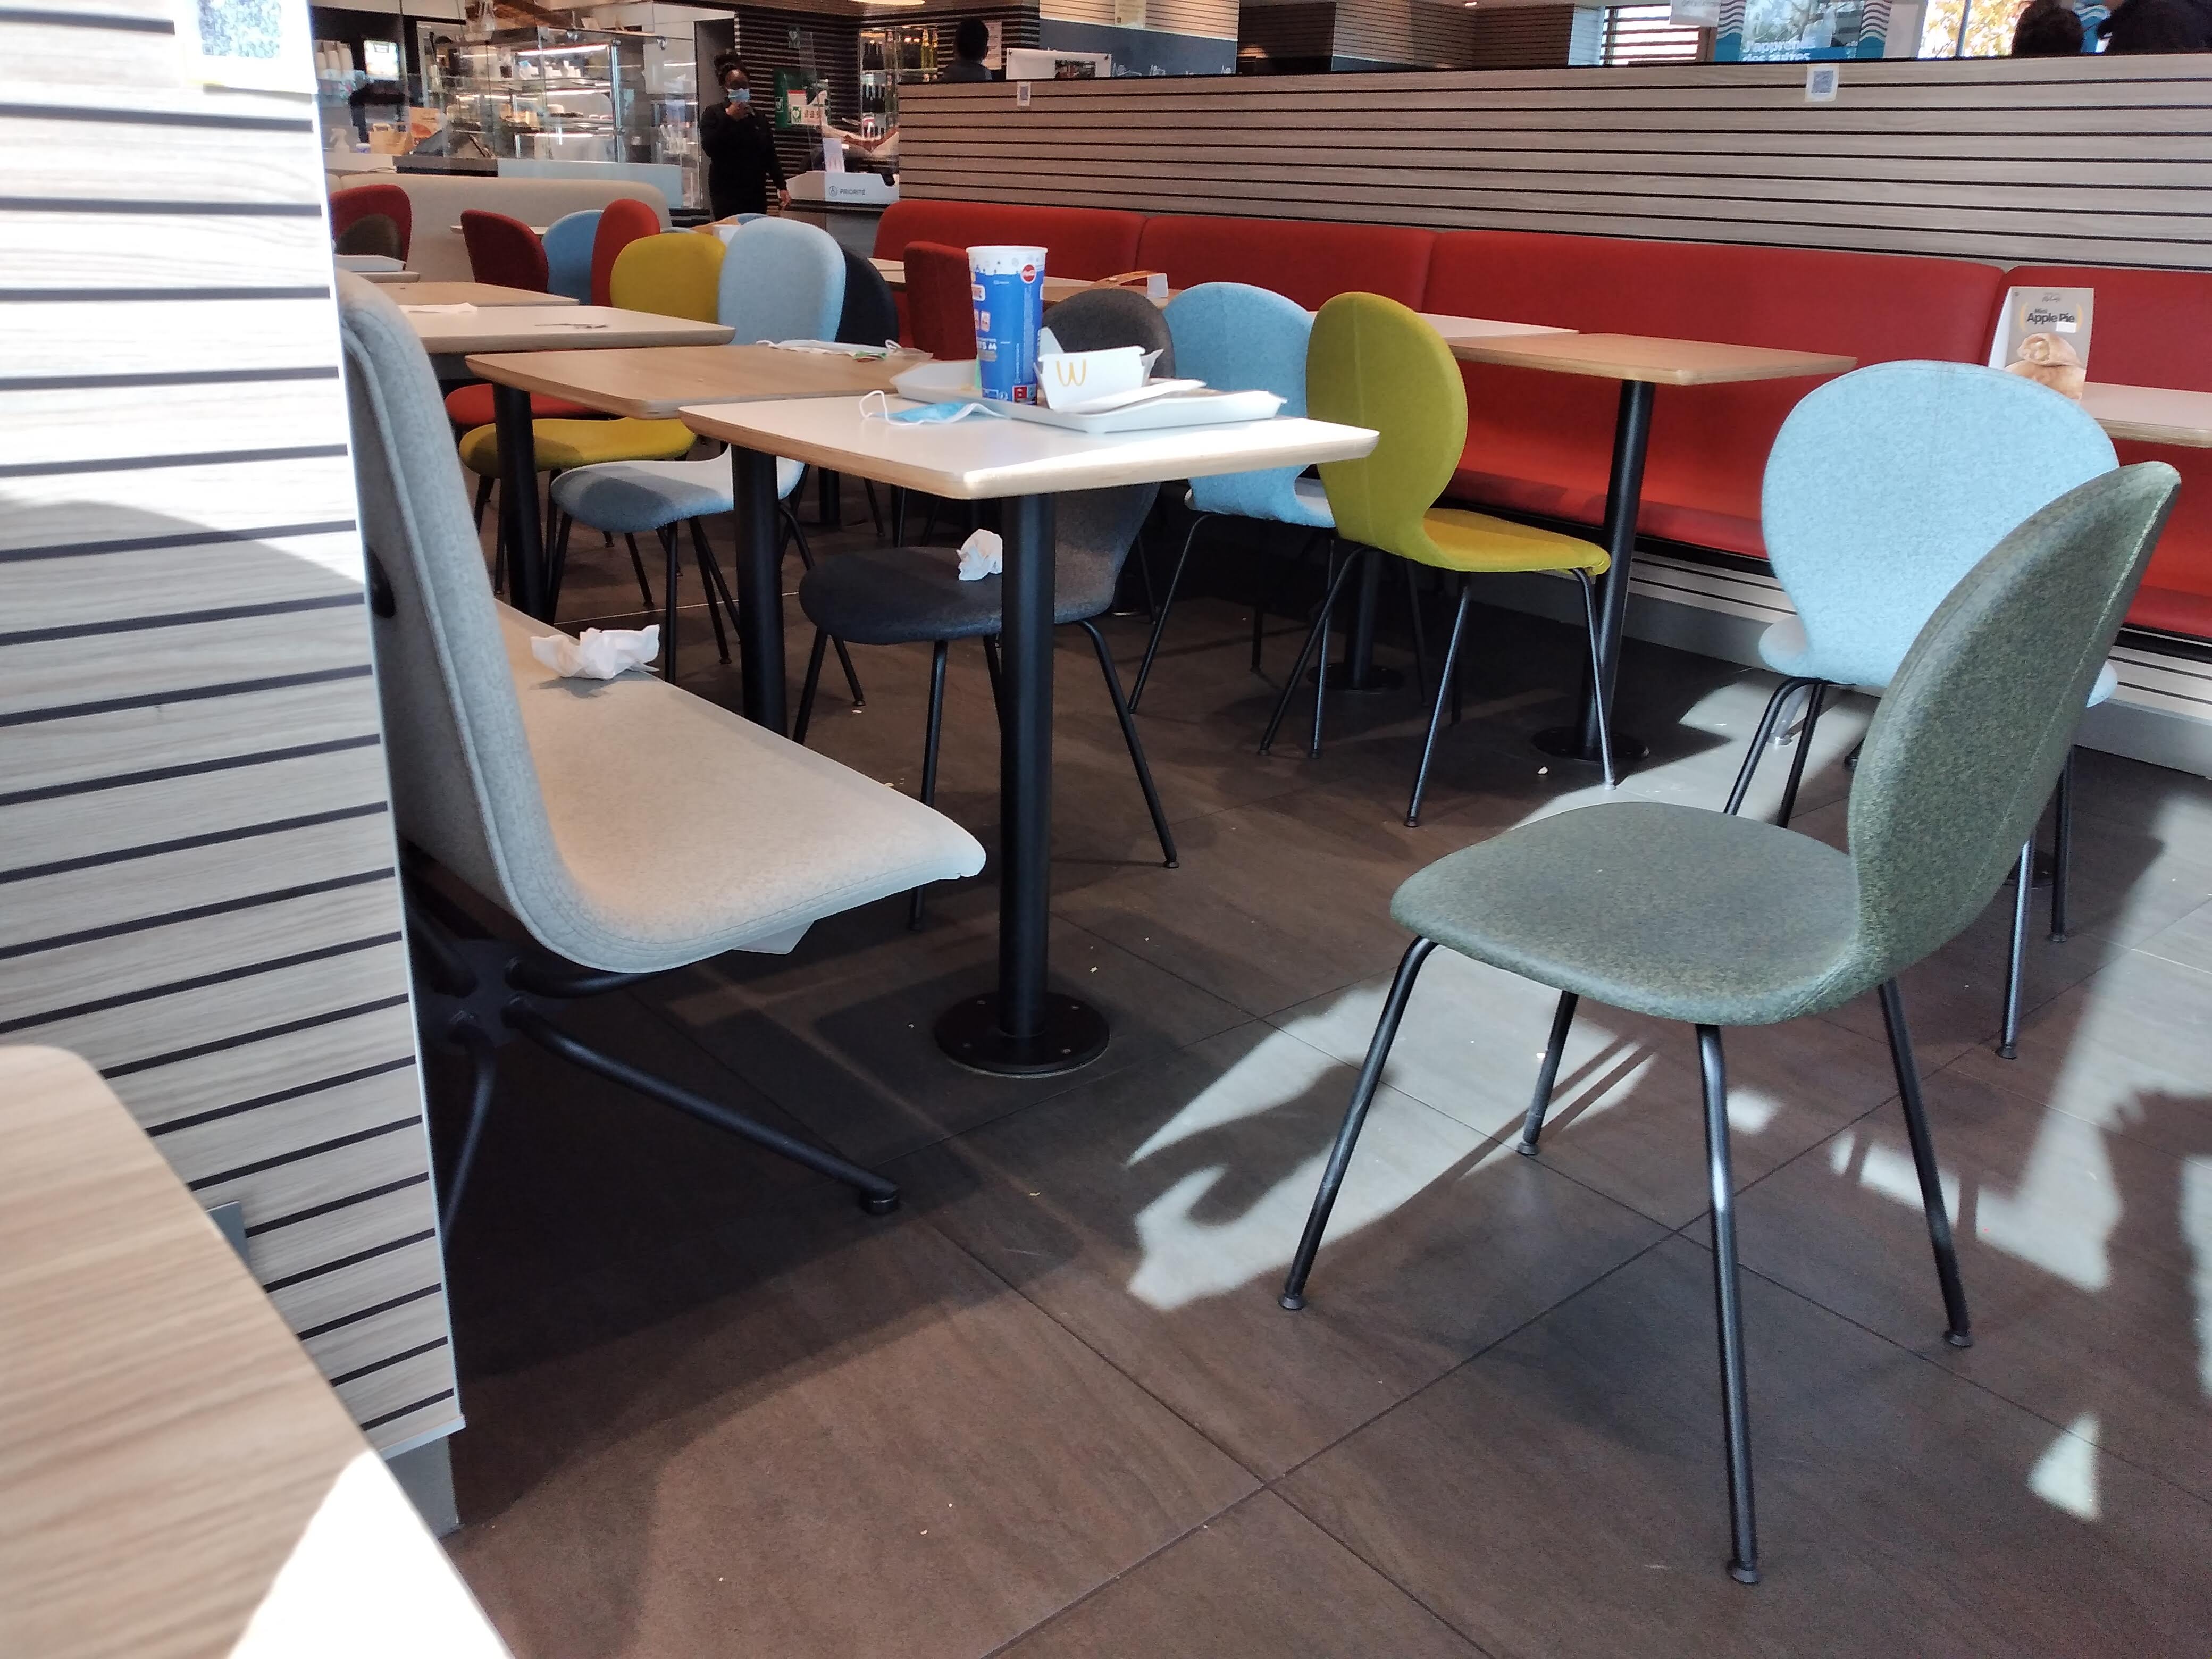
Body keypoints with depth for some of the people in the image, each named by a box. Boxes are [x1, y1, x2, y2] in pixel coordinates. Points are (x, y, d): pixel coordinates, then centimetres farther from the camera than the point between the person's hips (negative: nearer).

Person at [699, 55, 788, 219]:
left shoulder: (760, 118, 17)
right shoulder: (713, 115, 4)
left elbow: (771, 157, 17)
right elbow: (709, 149, -11)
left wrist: (781, 187, 8)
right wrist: (729, 118, -12)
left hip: (757, 192, 4)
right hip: (726, 192, -4)